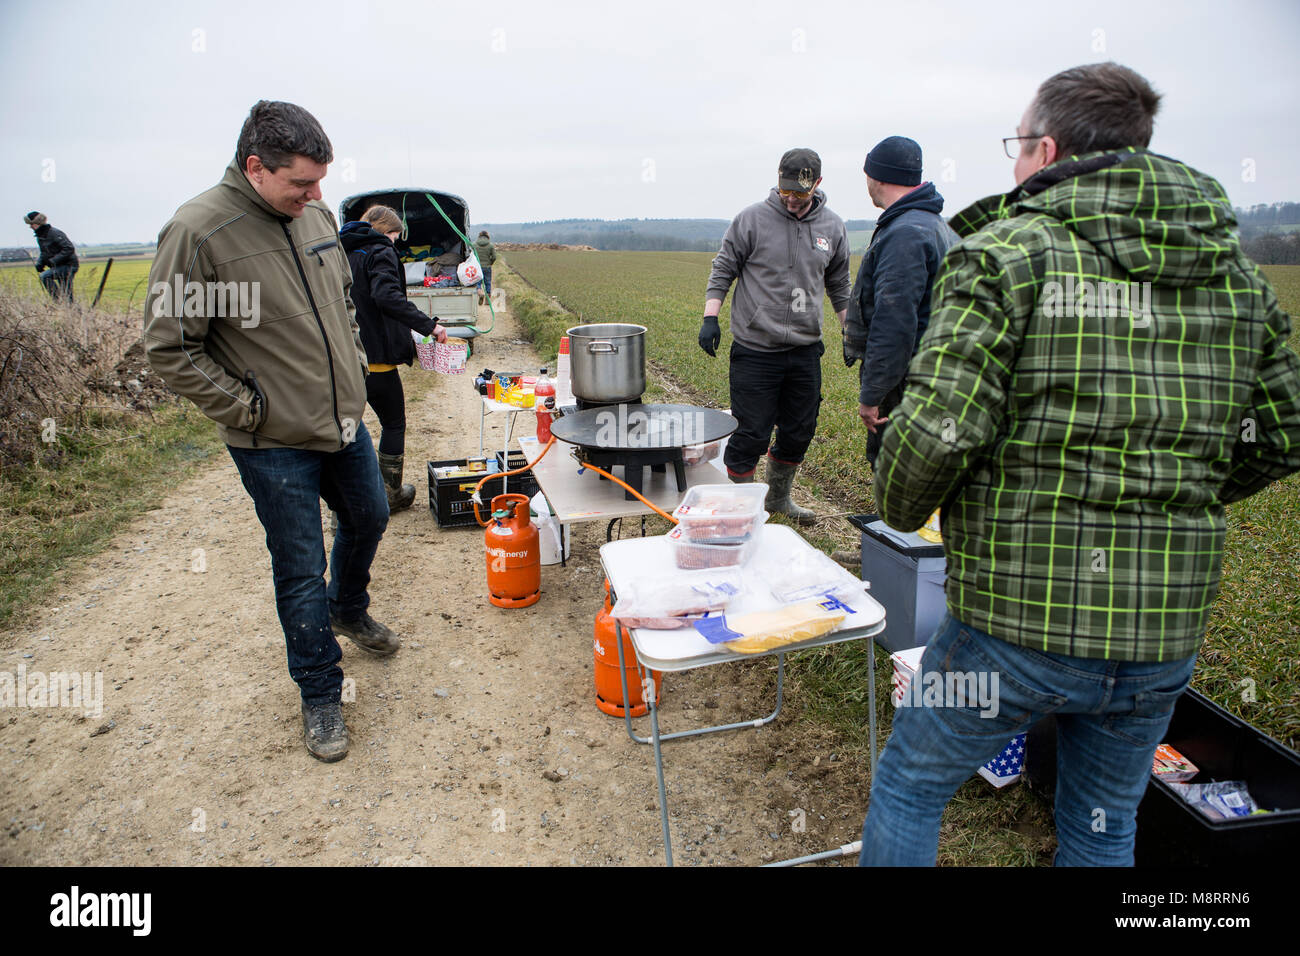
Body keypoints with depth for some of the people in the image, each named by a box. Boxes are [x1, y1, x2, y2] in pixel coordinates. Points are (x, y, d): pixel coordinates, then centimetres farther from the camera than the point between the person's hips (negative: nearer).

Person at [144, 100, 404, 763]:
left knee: (368, 518, 23)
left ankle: (347, 609, 52)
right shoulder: (197, 231, -18)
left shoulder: (315, 216, 2)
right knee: (301, 572, 4)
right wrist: (248, 409, -15)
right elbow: (169, 348, -14)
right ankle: (320, 695, 23)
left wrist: (352, 368, 9)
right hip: (274, 444, -6)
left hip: (345, 423, 7)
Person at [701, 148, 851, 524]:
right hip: (755, 349, -4)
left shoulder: (833, 227, 8)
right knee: (750, 433, -3)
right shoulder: (751, 219, -4)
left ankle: (779, 497, 33)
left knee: (799, 431, 12)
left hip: (806, 349, 5)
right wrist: (710, 317, -11)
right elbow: (723, 269, 0)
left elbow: (840, 286, 18)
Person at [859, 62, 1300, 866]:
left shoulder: (1006, 253, -13)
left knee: (908, 789, 19)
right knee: (1105, 829, 27)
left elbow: (939, 430, -22)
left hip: (1017, 620, -5)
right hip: (1167, 633, 6)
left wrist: (902, 510, -2)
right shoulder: (1236, 272, 6)